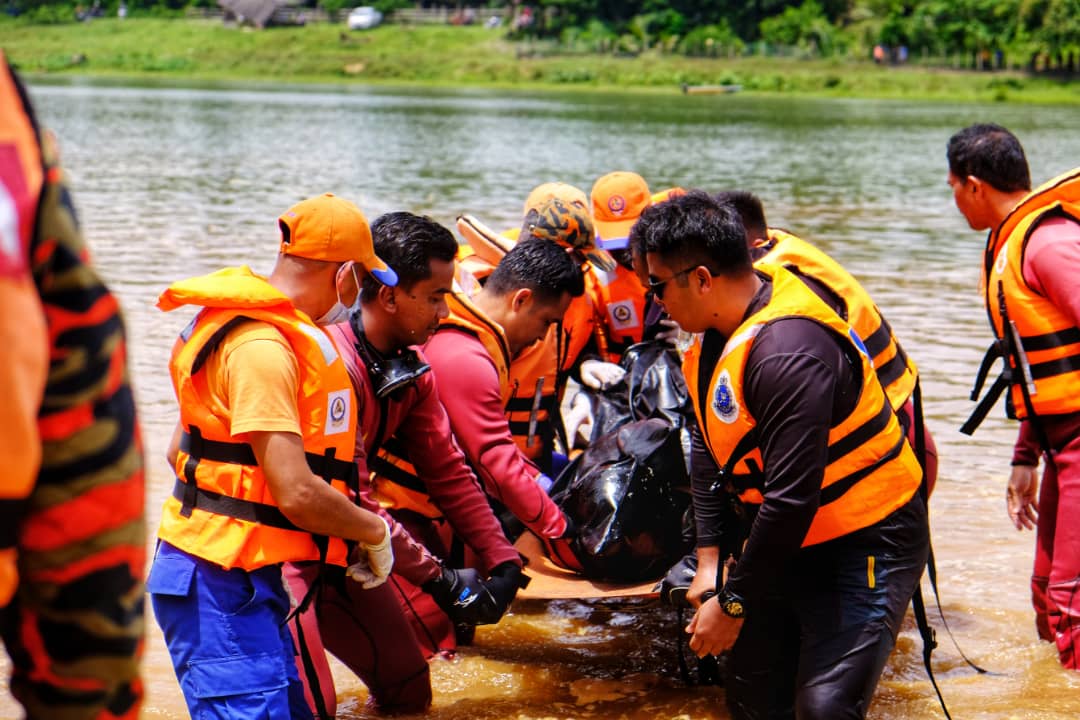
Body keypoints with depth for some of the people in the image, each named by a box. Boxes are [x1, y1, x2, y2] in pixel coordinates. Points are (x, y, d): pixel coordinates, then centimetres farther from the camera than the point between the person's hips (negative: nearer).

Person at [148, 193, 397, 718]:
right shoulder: (264, 348, -21)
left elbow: (179, 451, 19)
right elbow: (299, 495, -25)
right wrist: (374, 531, -7)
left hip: (245, 574, 11)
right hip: (219, 583, -11)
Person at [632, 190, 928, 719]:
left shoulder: (787, 353, -29)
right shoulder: (715, 334, 1)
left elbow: (792, 499, -30)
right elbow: (709, 452, 10)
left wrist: (733, 603, -22)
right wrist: (709, 561, 4)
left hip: (865, 547, -9)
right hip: (784, 542, 9)